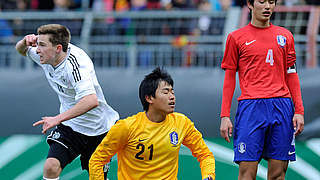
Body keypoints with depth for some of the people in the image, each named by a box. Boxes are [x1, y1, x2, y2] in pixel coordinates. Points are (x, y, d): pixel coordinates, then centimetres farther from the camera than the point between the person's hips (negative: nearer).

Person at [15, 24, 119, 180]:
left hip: (97, 130, -5)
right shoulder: (46, 56, -8)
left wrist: (58, 119, -48)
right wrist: (25, 42, -11)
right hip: (70, 126, 5)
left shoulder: (75, 63, -31)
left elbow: (91, 101, -45)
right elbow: (21, 50, 15)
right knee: (50, 167, -20)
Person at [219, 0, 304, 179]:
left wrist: (299, 111, 5)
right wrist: (225, 116, 0)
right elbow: (229, 77, 7)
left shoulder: (285, 36, 14)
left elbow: (291, 75, 15)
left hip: (282, 106, 2)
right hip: (251, 106, -2)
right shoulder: (236, 37, 7)